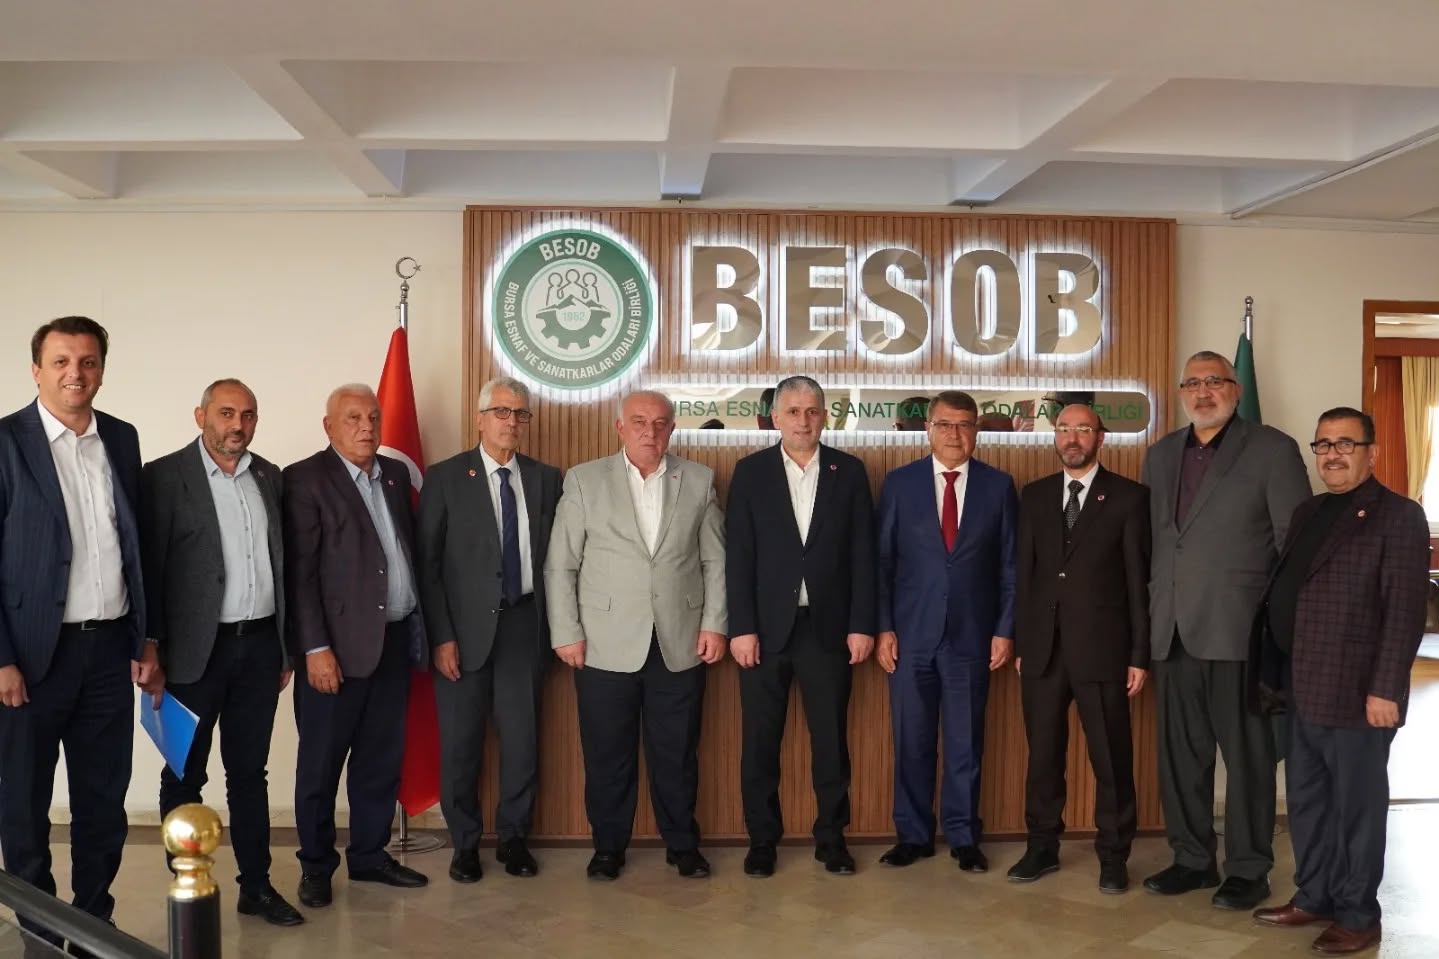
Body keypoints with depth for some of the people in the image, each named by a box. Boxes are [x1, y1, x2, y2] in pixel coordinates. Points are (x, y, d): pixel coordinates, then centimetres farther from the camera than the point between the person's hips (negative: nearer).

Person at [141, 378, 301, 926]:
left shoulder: (269, 477, 9)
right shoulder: (165, 477, -6)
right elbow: (150, 568, -8)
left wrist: (285, 647, 11)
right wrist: (153, 651, -10)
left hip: (260, 645, 5)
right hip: (196, 649, -4)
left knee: (250, 771, 13)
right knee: (185, 775, 9)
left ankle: (256, 886, 22)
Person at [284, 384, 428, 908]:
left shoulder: (396, 473, 12)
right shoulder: (305, 479, -7)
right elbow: (299, 572, -12)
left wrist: (418, 623, 9)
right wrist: (316, 648, -16)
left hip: (394, 638, 6)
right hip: (338, 643, -6)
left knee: (382, 759, 13)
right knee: (320, 763, 6)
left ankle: (369, 855, 26)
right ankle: (316, 865, 20)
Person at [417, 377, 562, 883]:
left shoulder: (546, 479, 6)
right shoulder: (446, 477, -2)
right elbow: (427, 563, -4)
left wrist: (554, 625, 0)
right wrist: (441, 636, -8)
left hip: (524, 624, 2)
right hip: (465, 628, -2)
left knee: (523, 738, 5)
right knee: (461, 742, 7)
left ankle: (514, 837, 24)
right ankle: (465, 842, 24)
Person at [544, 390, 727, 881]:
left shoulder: (699, 481, 7)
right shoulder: (584, 480, 3)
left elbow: (716, 560, 7)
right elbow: (560, 565, 2)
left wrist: (715, 624, 0)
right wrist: (566, 633, -3)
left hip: (680, 644, 1)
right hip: (605, 646, -1)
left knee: (677, 753, 9)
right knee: (607, 754, 7)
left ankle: (682, 843, 26)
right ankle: (608, 846, 24)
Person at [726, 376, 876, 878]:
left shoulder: (849, 471, 4)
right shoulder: (750, 471, 2)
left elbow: (862, 553, 2)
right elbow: (738, 556, -2)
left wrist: (862, 624, -3)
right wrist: (741, 627, -8)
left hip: (829, 626, 1)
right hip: (766, 627, 0)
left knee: (831, 738, 8)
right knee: (760, 740, 6)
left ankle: (831, 836, 22)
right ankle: (762, 839, 19)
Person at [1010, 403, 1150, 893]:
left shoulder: (1129, 497, -1)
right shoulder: (1034, 495, 10)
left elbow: (1140, 579, -2)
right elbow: (1024, 572, 9)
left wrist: (1140, 654, -5)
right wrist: (1020, 642, 6)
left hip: (1101, 646, -3)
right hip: (1043, 646, 3)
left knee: (1111, 757, 5)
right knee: (1042, 752, 10)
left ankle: (1113, 855, 19)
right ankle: (1042, 847, 24)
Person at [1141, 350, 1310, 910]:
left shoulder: (1272, 450, -3)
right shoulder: (1160, 455, 14)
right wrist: (1153, 614, 9)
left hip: (1239, 632, -5)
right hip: (1174, 632, 5)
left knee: (1246, 756, 5)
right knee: (1180, 753, 12)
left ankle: (1248, 870, 19)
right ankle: (1192, 859, 26)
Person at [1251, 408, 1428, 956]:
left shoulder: (1398, 516, -8)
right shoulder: (1307, 514, 14)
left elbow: (1405, 611, -15)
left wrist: (1385, 689, -20)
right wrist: (1279, 675, 11)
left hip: (1356, 695, -7)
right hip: (1303, 691, 7)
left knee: (1356, 808, 6)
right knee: (1306, 803, 16)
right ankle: (1313, 897, 30)